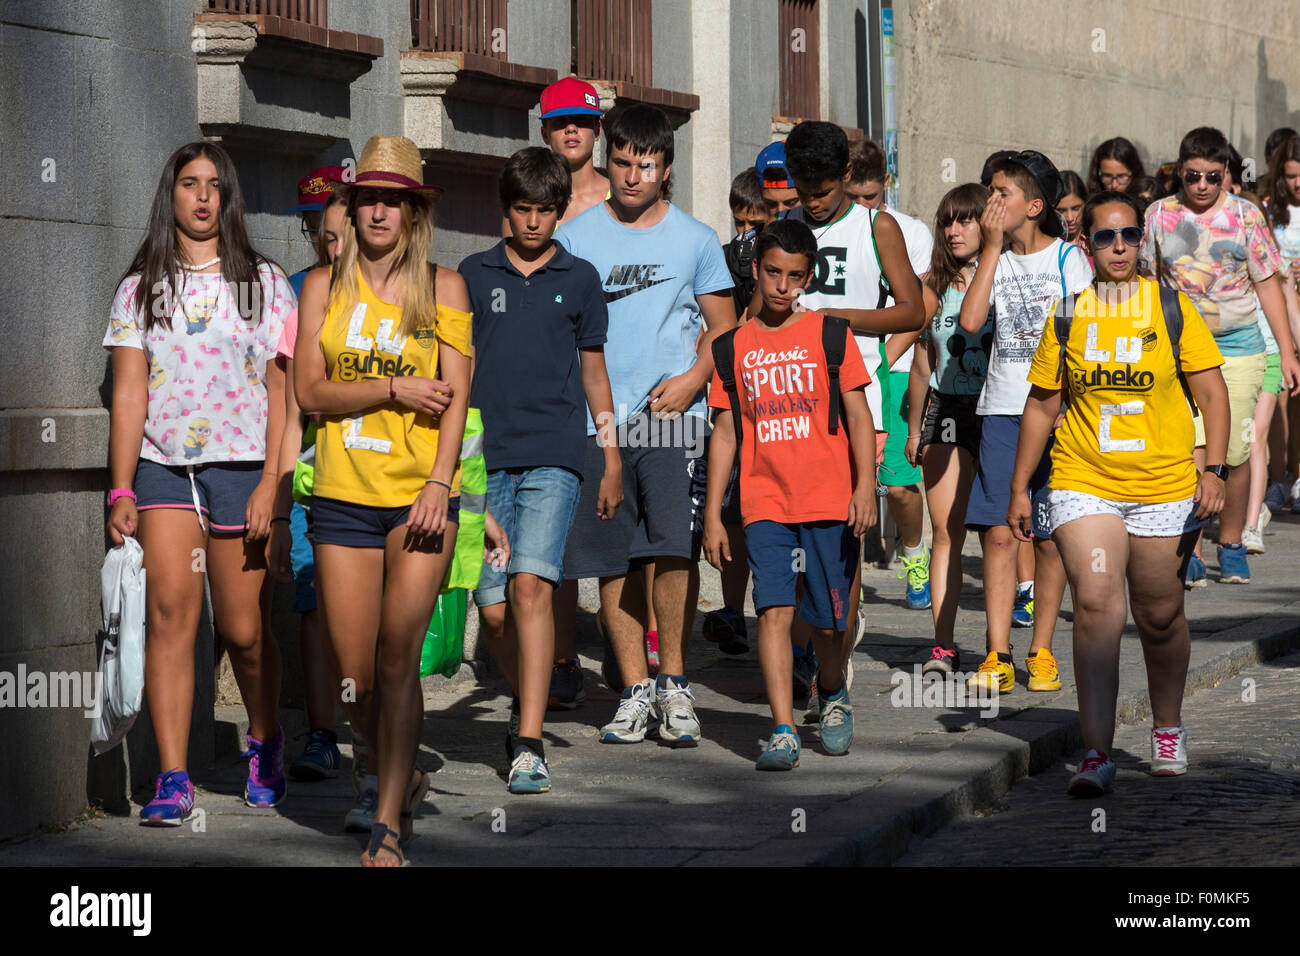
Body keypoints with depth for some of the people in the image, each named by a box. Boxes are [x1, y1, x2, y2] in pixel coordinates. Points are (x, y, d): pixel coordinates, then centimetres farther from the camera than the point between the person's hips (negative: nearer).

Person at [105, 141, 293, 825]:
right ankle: (172, 781, -15)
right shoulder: (141, 288, 9)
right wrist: (121, 491, -4)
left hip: (241, 463, -1)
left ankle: (265, 742, 32)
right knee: (169, 613, -13)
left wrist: (270, 484, -7)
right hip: (162, 465, 1)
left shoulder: (263, 283, 6)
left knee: (242, 628, 4)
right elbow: (128, 394, 4)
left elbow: (281, 392, 2)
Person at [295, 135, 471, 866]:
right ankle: (404, 780, 29)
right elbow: (310, 390, 1)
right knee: (358, 677, 3)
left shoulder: (443, 287, 5)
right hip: (343, 496, 2)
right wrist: (394, 389, -10)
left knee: (398, 656, -13)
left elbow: (456, 395, 0)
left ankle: (389, 825, -9)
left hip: (421, 493, -2)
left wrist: (440, 483, -11)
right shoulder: (325, 286, 8)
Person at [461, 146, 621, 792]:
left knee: (531, 585, -18)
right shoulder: (474, 275, 10)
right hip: (485, 457, 2)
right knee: (493, 609, 1)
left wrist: (612, 461, 14)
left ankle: (529, 745, -19)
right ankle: (526, 701, 30)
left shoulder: (579, 279, 10)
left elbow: (593, 372, 16)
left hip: (554, 455, -2)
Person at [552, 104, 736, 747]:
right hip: (598, 421, 1)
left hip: (673, 414, -1)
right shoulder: (575, 239, 7)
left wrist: (694, 378, -6)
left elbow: (723, 327, 12)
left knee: (675, 547, -14)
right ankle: (635, 692, 11)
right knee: (615, 561, 3)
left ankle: (674, 683, -2)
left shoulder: (695, 240, 7)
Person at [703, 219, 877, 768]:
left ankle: (833, 693, 35)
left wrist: (865, 486, -11)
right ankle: (783, 732, -16)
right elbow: (725, 433, 12)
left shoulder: (830, 335, 4)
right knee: (774, 610, -13)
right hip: (764, 503, 1)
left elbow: (858, 416, 2)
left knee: (829, 620, 5)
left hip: (829, 501, -1)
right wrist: (712, 516, 8)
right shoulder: (734, 347, 9)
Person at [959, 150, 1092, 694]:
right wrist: (993, 248, -5)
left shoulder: (1068, 259, 1)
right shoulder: (995, 261, 10)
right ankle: (998, 657, -2)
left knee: (1049, 538, 1)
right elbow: (971, 320, -7)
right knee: (999, 533, -4)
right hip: (1001, 410, 2)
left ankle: (1041, 651, 11)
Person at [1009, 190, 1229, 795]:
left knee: (1160, 615, 9)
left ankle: (1167, 728, 34)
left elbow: (1211, 391, 3)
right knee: (1094, 602, -16)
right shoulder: (1067, 316, 5)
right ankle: (1097, 752, -17)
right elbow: (1041, 405, 12)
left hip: (1165, 488, 0)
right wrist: (1019, 488, 11)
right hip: (1083, 484, 0)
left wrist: (1214, 470, -8)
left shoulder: (1172, 309, 1)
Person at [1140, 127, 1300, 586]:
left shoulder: (1245, 215, 1)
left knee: (1234, 456, 2)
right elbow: (1148, 283, 13)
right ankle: (1189, 552, -6)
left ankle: (1231, 545, 20)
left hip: (1239, 348, 0)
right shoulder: (1160, 215, 4)